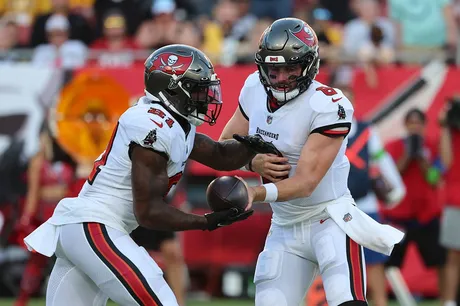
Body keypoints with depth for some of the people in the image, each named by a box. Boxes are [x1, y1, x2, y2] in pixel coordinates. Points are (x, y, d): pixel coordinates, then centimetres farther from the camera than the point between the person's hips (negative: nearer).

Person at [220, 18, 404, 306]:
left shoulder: (329, 106, -21)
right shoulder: (255, 88, -1)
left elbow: (306, 182, -24)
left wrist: (257, 193, -38)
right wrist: (254, 162, -12)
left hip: (330, 219, -6)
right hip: (284, 227, 6)